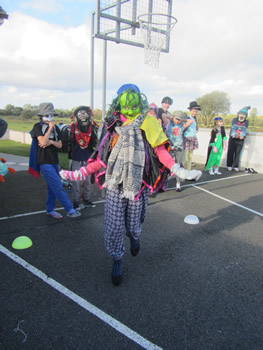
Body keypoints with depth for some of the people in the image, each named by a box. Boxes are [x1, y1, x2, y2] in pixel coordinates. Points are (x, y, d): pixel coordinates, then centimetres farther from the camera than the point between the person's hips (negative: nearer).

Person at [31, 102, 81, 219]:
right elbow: (43, 142, -16)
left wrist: (51, 142, -10)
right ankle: (69, 209, -6)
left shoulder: (55, 128, 13)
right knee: (58, 185, -11)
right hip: (44, 161, -6)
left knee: (52, 187, 11)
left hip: (54, 161, 7)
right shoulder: (38, 126, -4)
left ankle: (50, 210, 22)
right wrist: (50, 128, -13)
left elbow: (60, 145, 10)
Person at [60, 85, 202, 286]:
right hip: (115, 186, 1)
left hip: (138, 186, -1)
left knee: (134, 226, 13)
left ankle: (134, 237, 52)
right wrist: (81, 173, 3)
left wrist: (178, 171, -14)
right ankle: (117, 261, 30)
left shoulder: (148, 125, 0)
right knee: (113, 228, 3)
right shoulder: (113, 126, 6)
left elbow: (160, 151, -3)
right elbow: (102, 156, 7)